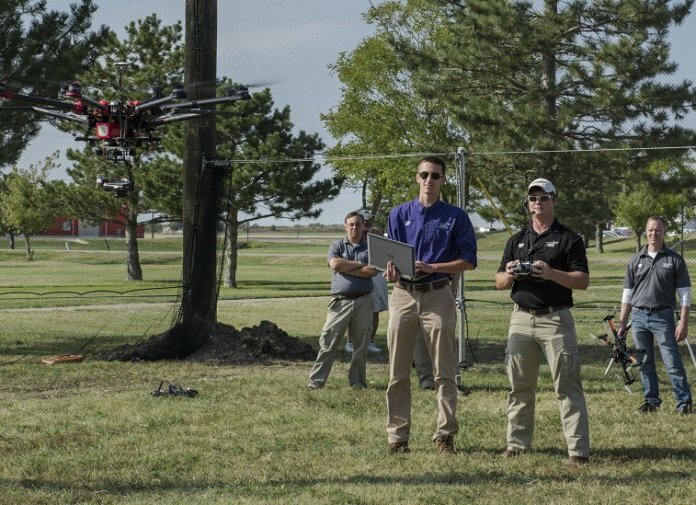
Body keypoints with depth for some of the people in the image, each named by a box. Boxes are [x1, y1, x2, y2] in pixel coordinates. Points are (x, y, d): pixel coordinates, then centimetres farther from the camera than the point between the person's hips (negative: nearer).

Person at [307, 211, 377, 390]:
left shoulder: (369, 248, 10)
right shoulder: (337, 246, 10)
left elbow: (372, 271, -7)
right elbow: (335, 263, -10)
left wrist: (346, 268, -7)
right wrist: (360, 265, -6)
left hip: (363, 301, 1)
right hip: (341, 301, -1)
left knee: (361, 344, 5)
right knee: (328, 343, -4)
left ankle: (357, 380, 15)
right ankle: (316, 380, -2)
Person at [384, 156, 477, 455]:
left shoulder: (455, 217, 5)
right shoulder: (399, 214, 13)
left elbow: (468, 260, 1)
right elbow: (389, 255, 13)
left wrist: (431, 267, -12)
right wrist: (391, 271, -10)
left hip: (438, 295, -2)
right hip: (403, 294, 2)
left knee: (444, 371, -2)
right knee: (398, 372, 2)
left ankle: (445, 435, 3)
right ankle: (397, 436, 6)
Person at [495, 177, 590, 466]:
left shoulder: (568, 239, 2)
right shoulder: (517, 240, 16)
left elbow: (583, 280, -6)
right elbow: (499, 283, 16)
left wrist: (551, 273, -20)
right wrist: (510, 274, -7)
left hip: (555, 319, -5)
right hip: (521, 319, 5)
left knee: (567, 385, -7)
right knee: (519, 385, 7)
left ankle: (578, 448, -8)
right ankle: (517, 442, 15)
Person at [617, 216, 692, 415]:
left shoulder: (675, 260, 1)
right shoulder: (636, 260, 10)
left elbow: (684, 293, -1)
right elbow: (627, 293, 14)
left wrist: (683, 323, -8)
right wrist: (622, 322, 10)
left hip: (663, 317, -3)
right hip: (639, 317, 3)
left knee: (673, 363, -7)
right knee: (645, 363, 8)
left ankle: (684, 402, -3)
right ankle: (651, 400, 18)